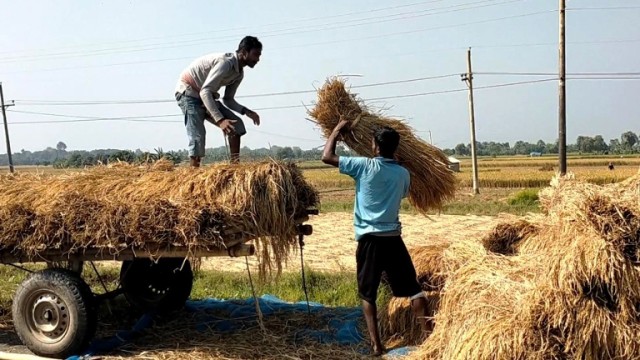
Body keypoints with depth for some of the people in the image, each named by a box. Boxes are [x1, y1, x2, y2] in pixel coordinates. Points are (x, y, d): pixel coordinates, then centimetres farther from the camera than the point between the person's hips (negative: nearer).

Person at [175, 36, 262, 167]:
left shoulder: (239, 73, 2)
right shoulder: (225, 62, -26)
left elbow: (228, 99, 9)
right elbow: (204, 91, -34)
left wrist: (246, 111, -10)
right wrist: (220, 120, -42)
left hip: (207, 96, 9)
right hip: (189, 93, -9)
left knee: (236, 124, -2)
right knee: (198, 138, -19)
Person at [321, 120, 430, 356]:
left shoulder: (365, 166, -8)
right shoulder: (403, 173, 5)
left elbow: (327, 157, -5)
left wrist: (337, 130, 10)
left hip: (369, 238, -3)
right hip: (394, 237, 3)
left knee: (367, 294, 8)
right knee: (413, 288, 10)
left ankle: (376, 345, 5)